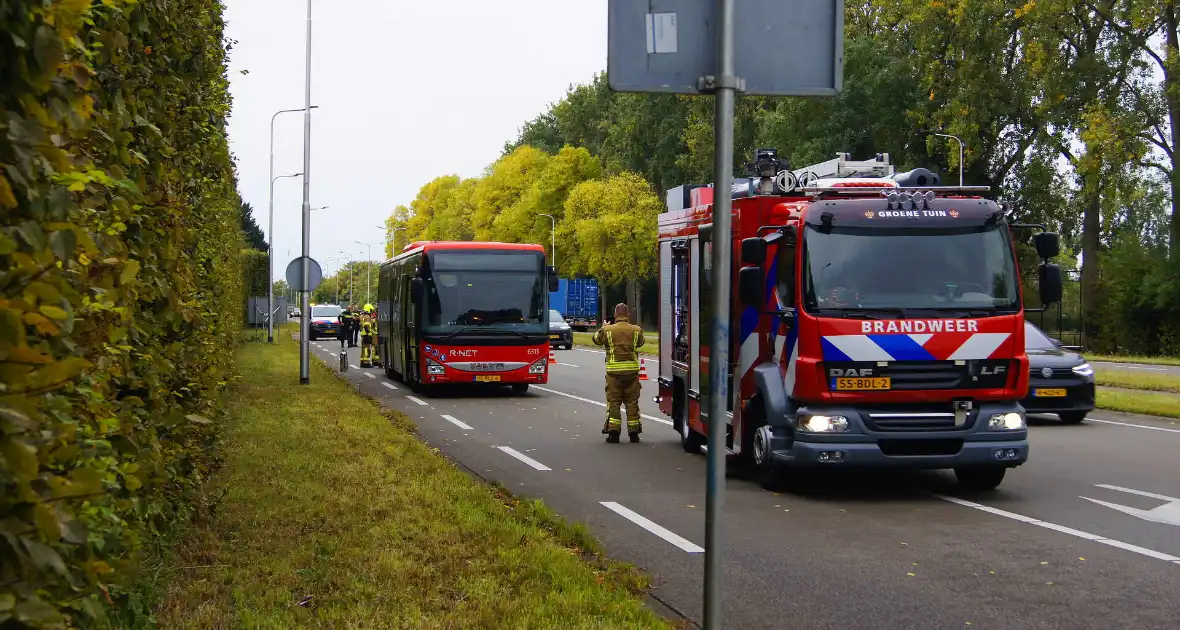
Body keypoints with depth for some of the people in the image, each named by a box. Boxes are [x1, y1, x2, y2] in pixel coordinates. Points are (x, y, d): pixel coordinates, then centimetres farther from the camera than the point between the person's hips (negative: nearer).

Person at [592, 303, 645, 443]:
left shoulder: (608, 330, -4)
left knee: (613, 401, 3)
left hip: (614, 370, -2)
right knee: (632, 401, 8)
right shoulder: (636, 330, 1)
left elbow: (597, 339, 15)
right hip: (632, 369, 2)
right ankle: (633, 432, 9)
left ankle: (613, 431, -3)